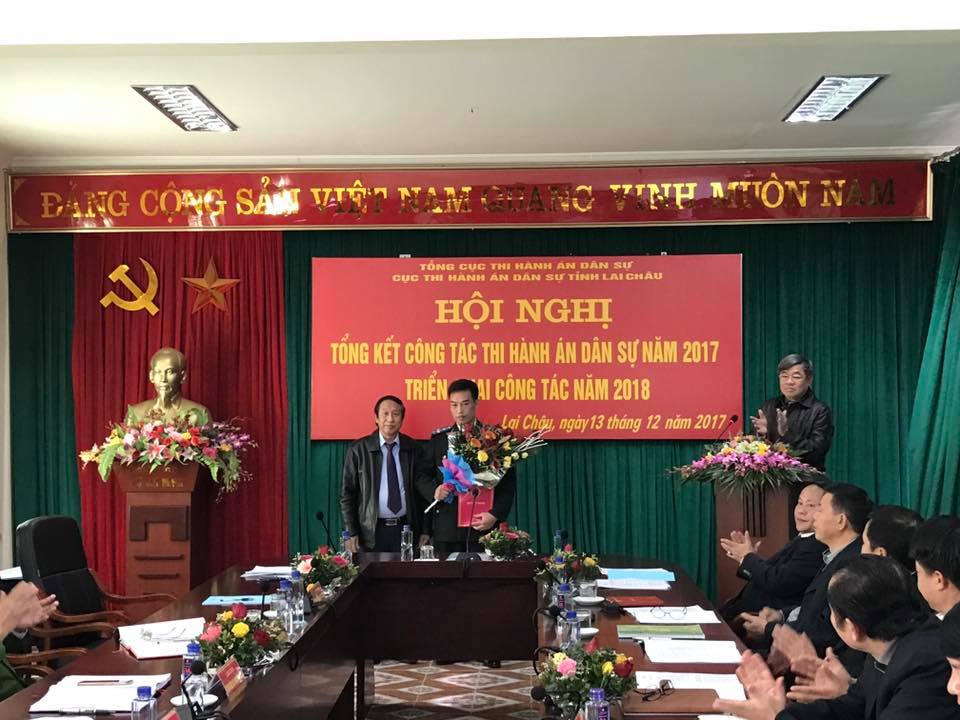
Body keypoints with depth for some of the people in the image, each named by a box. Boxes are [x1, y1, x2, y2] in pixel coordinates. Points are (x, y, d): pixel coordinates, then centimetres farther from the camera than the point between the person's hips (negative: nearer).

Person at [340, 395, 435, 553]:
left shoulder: (413, 449, 5)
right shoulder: (358, 450, -2)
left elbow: (422, 479, -5)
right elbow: (347, 493, 0)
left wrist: (436, 493, -28)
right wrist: (351, 533, -4)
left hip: (406, 529, 2)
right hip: (372, 531, -2)